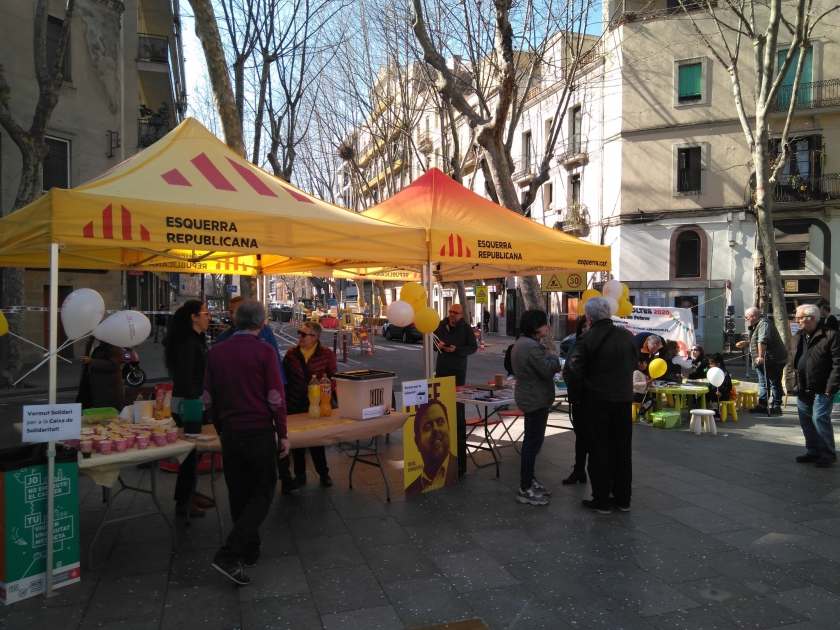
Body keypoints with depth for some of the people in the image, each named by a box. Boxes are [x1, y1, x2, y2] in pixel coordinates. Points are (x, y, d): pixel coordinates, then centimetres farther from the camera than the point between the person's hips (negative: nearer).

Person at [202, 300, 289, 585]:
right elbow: (276, 397, -13)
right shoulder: (264, 351, -12)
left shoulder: (217, 351, 3)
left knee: (239, 494, 16)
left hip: (229, 433, 5)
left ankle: (250, 550, 27)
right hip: (259, 432, -5)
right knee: (262, 493, 5)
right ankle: (230, 555, -7)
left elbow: (208, 398, 7)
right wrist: (282, 434, -3)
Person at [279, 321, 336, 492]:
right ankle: (300, 475, 28)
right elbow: (284, 376, 4)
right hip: (295, 403, 2)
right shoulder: (291, 352, -2)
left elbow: (333, 377, -1)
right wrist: (284, 397, 1)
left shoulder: (326, 354, -8)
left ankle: (323, 473, 26)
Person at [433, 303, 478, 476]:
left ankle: (459, 434, 6)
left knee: (458, 404, -2)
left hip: (458, 370, -4)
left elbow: (473, 347, -8)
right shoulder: (440, 325, 1)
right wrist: (437, 345, -14)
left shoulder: (466, 328, -9)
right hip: (441, 368, 4)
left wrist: (456, 350, -22)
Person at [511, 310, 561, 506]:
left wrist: (549, 356, 1)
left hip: (530, 397, 11)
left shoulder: (522, 342, 12)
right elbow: (548, 371, -24)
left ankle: (529, 481, 29)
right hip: (536, 400, -11)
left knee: (531, 441, 18)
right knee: (533, 443, -7)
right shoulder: (532, 346, -23)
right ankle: (525, 490, -1)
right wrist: (554, 357, -8)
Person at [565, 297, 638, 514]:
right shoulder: (628, 336, 0)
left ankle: (601, 500, 12)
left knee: (599, 450, 6)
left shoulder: (588, 339, -15)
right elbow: (634, 363, 11)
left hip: (597, 401, -4)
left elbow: (573, 371, -16)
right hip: (624, 399, 4)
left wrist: (575, 396, -1)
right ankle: (623, 498, 22)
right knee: (622, 449, 13)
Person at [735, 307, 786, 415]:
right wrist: (746, 343, 17)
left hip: (773, 360, -11)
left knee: (774, 383, -3)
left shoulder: (764, 324, -19)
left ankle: (776, 406, 3)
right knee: (763, 384, 15)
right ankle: (762, 405, 22)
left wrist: (760, 356, -38)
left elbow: (762, 341, -31)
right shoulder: (757, 325, 15)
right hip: (765, 361, 11)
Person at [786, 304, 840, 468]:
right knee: (806, 422, 12)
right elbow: (791, 359, 21)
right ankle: (813, 451, 25)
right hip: (802, 389, 7)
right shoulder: (797, 337, 12)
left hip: (821, 390, -7)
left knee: (820, 419, -8)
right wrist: (791, 372, 4)